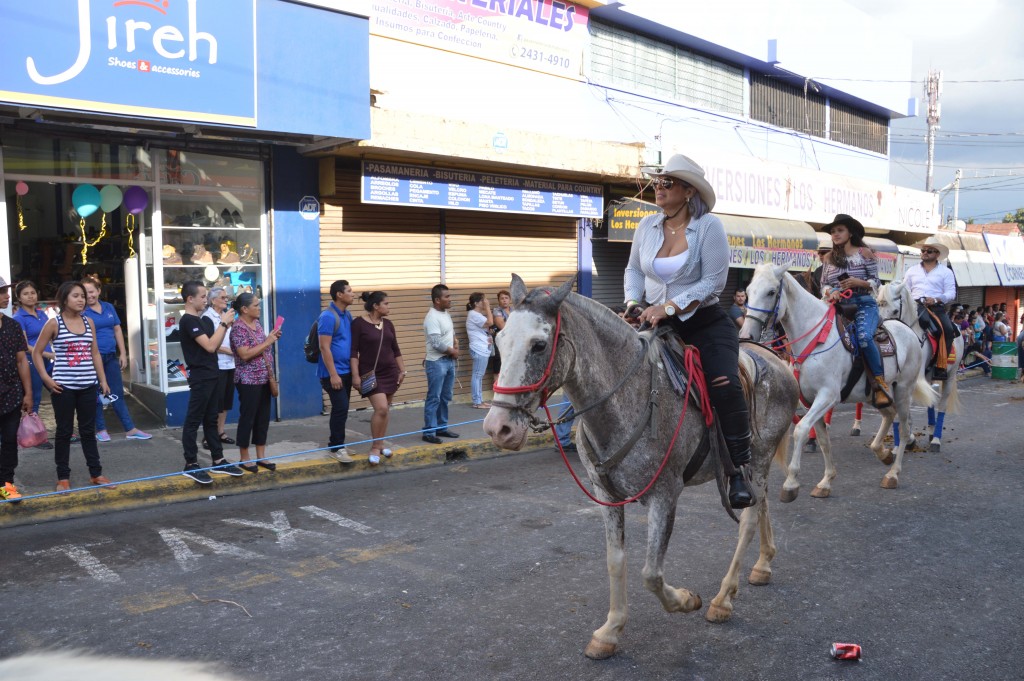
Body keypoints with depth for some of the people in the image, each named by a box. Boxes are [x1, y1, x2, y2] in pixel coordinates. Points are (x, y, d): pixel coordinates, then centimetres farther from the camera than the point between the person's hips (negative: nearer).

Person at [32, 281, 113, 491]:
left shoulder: (88, 321, 8)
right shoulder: (54, 323, -5)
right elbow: (37, 352, 0)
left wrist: (103, 380, 10)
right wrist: (46, 378, -9)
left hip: (88, 385, 4)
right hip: (63, 386, -4)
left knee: (88, 430, 11)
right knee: (64, 431, 5)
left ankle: (96, 473, 19)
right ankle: (63, 477, 14)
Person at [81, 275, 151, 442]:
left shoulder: (109, 307, 8)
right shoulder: (82, 312, -6)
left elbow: (117, 330, 12)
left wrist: (123, 353, 10)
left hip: (111, 357, 4)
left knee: (118, 394, 9)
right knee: (97, 395, 7)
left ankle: (130, 430, 12)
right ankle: (101, 430, 18)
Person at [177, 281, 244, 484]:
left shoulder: (204, 320, 13)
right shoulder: (188, 321, -14)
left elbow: (215, 346, 13)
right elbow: (209, 346, -21)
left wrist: (225, 326, 3)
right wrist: (223, 323, -14)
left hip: (212, 374, 9)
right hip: (200, 377, -9)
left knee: (211, 420, 13)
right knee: (194, 421, -2)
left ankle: (218, 461, 19)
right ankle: (190, 465, 3)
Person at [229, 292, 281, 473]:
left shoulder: (257, 323, 10)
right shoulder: (239, 327, -15)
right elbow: (245, 354, -23)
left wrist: (273, 338, 3)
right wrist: (267, 342, -20)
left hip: (264, 379, 8)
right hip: (248, 381, -8)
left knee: (263, 418, 11)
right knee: (248, 418, 2)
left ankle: (261, 456, 21)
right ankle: (244, 458, 13)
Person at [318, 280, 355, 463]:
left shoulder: (347, 315, 11)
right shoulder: (328, 316, -15)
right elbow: (324, 347, -18)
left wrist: (354, 370, 15)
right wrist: (333, 374, -21)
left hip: (346, 371, 8)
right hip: (333, 373, -8)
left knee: (341, 408, 13)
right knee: (341, 408, -8)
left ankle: (335, 442, 23)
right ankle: (337, 447, 2)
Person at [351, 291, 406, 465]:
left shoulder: (388, 324, 8)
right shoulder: (359, 324, -9)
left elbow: (395, 349, 15)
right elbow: (353, 351, -11)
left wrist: (402, 370, 11)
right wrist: (356, 375, -16)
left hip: (390, 372, 6)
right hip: (371, 373, -6)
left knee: (386, 410, 8)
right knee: (381, 408, -16)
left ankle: (381, 444, 22)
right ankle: (374, 447, 0)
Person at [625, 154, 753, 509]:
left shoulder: (709, 226, -10)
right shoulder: (648, 225, 5)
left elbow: (713, 281, -16)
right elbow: (634, 270, 17)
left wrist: (669, 307, -23)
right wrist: (632, 302, -2)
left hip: (705, 321, -5)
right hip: (656, 321, 5)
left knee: (725, 385, -26)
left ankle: (737, 471, -14)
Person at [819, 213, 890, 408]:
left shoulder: (864, 253, 5)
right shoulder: (829, 258, 14)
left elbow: (876, 281, 4)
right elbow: (823, 284, 11)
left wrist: (859, 282, -16)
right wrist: (830, 292, -12)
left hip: (864, 304, -4)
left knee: (864, 337, -33)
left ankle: (881, 383, -20)